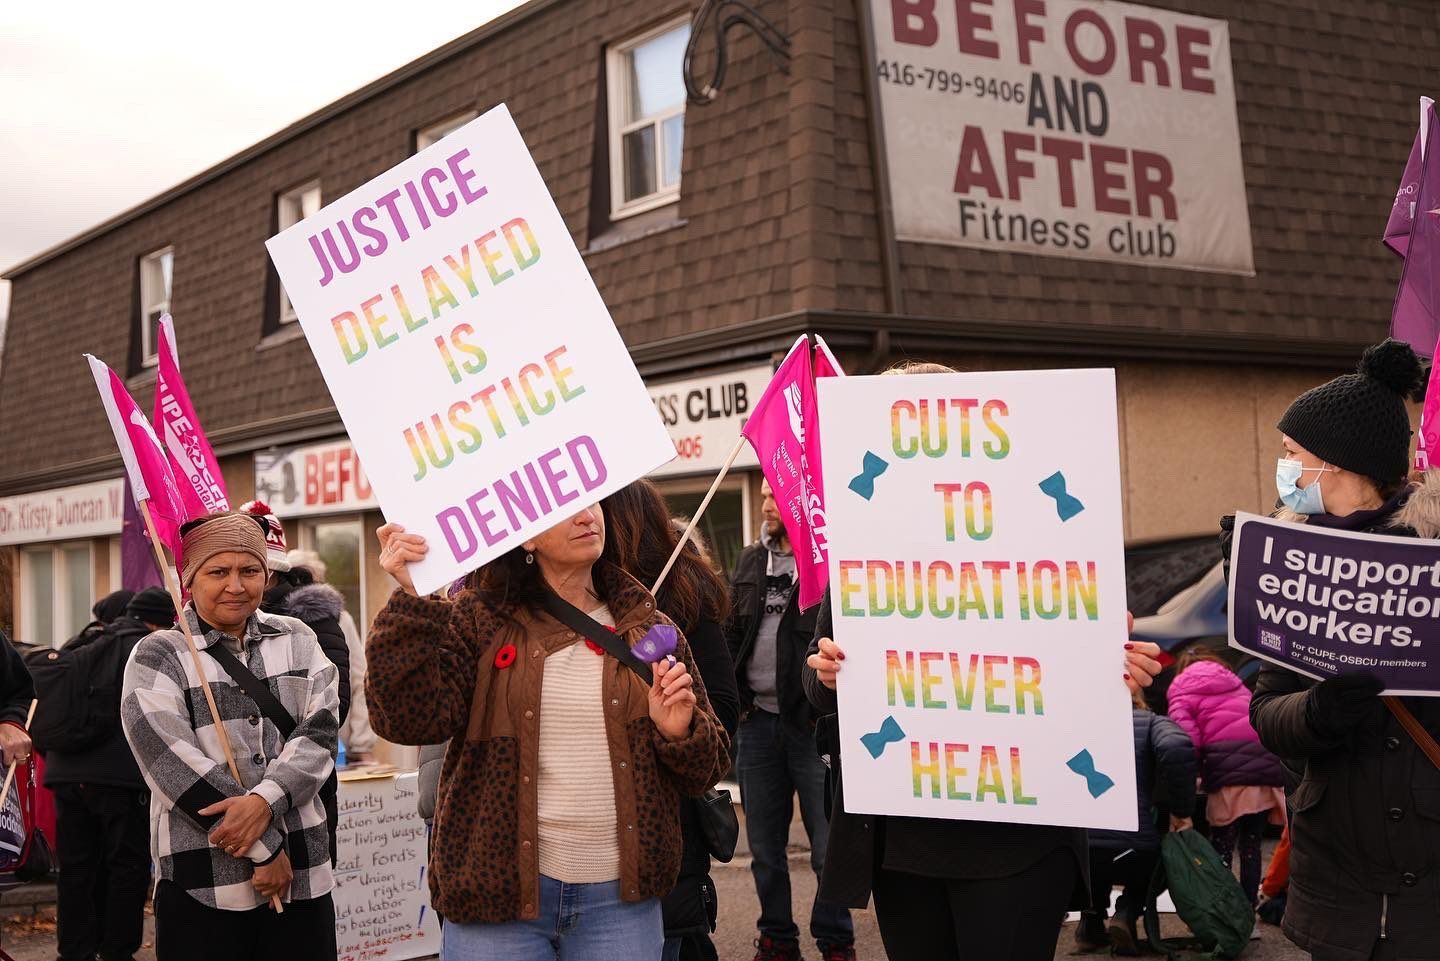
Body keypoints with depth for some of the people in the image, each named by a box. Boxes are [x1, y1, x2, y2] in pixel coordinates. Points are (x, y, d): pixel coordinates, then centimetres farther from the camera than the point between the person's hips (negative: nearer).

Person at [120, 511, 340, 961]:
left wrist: (264, 800, -20)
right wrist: (263, 850, -12)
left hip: (303, 874, 3)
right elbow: (177, 766, -10)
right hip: (203, 885, -3)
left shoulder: (297, 641, 9)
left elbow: (319, 734, -2)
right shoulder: (158, 657, -1)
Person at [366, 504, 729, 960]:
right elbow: (408, 721, -14)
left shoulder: (648, 629, 6)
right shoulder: (478, 619, 0)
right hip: (497, 893, -2)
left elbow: (705, 769, 9)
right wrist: (411, 601, -21)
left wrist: (679, 732, -12)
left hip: (620, 899, 2)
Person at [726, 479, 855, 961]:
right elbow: (732, 634, 17)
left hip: (814, 721, -6)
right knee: (765, 848, 13)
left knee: (829, 845, 1)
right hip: (757, 721, 6)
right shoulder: (751, 562, 14)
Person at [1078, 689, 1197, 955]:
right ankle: (1126, 914, 7)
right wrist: (1181, 811, -2)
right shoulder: (1150, 721, 11)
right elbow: (1177, 748, -11)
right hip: (1132, 851, -4)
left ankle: (1091, 919, 19)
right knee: (1161, 859, 34)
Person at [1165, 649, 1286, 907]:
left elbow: (1186, 737, 0)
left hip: (1230, 771, -5)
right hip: (1266, 764, 5)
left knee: (1221, 847, 0)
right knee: (1251, 845, 12)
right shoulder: (1234, 682, 31)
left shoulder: (1183, 687, 14)